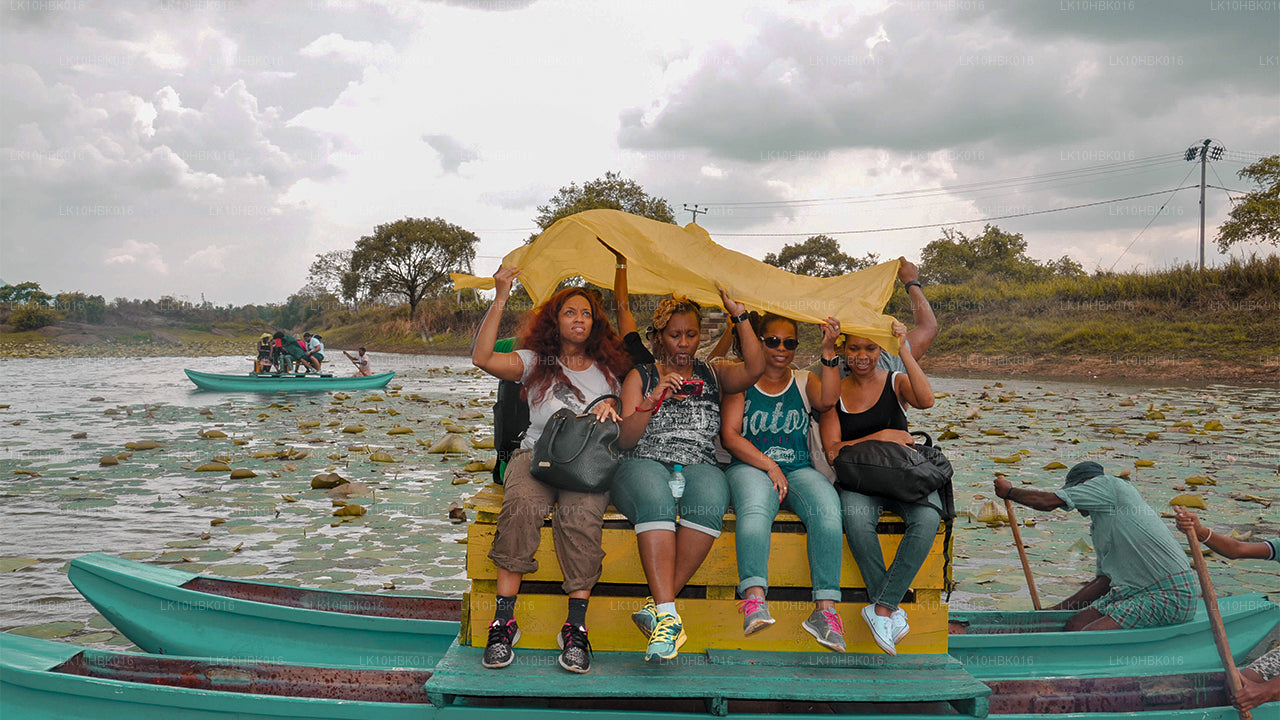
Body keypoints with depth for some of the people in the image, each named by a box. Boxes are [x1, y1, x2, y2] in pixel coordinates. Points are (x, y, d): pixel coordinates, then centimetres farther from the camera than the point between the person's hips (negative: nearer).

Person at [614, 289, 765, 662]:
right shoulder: (640, 376, 17)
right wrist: (653, 399, -8)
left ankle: (657, 608, -32)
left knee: (709, 500, -36)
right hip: (645, 465, -1)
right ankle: (667, 614, -43)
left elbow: (755, 368, 1)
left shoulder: (713, 373, 22)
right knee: (656, 499, -38)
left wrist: (739, 316, 3)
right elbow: (624, 439, 7)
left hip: (699, 467, 1)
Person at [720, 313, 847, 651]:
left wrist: (828, 350, -11)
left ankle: (825, 608, -33)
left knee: (828, 507, -31)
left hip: (799, 469, 2)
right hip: (750, 467, -2)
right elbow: (730, 435, 2)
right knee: (755, 509, -37)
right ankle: (755, 600, -44)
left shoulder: (803, 381, 20)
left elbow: (828, 400, -3)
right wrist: (769, 466, -10)